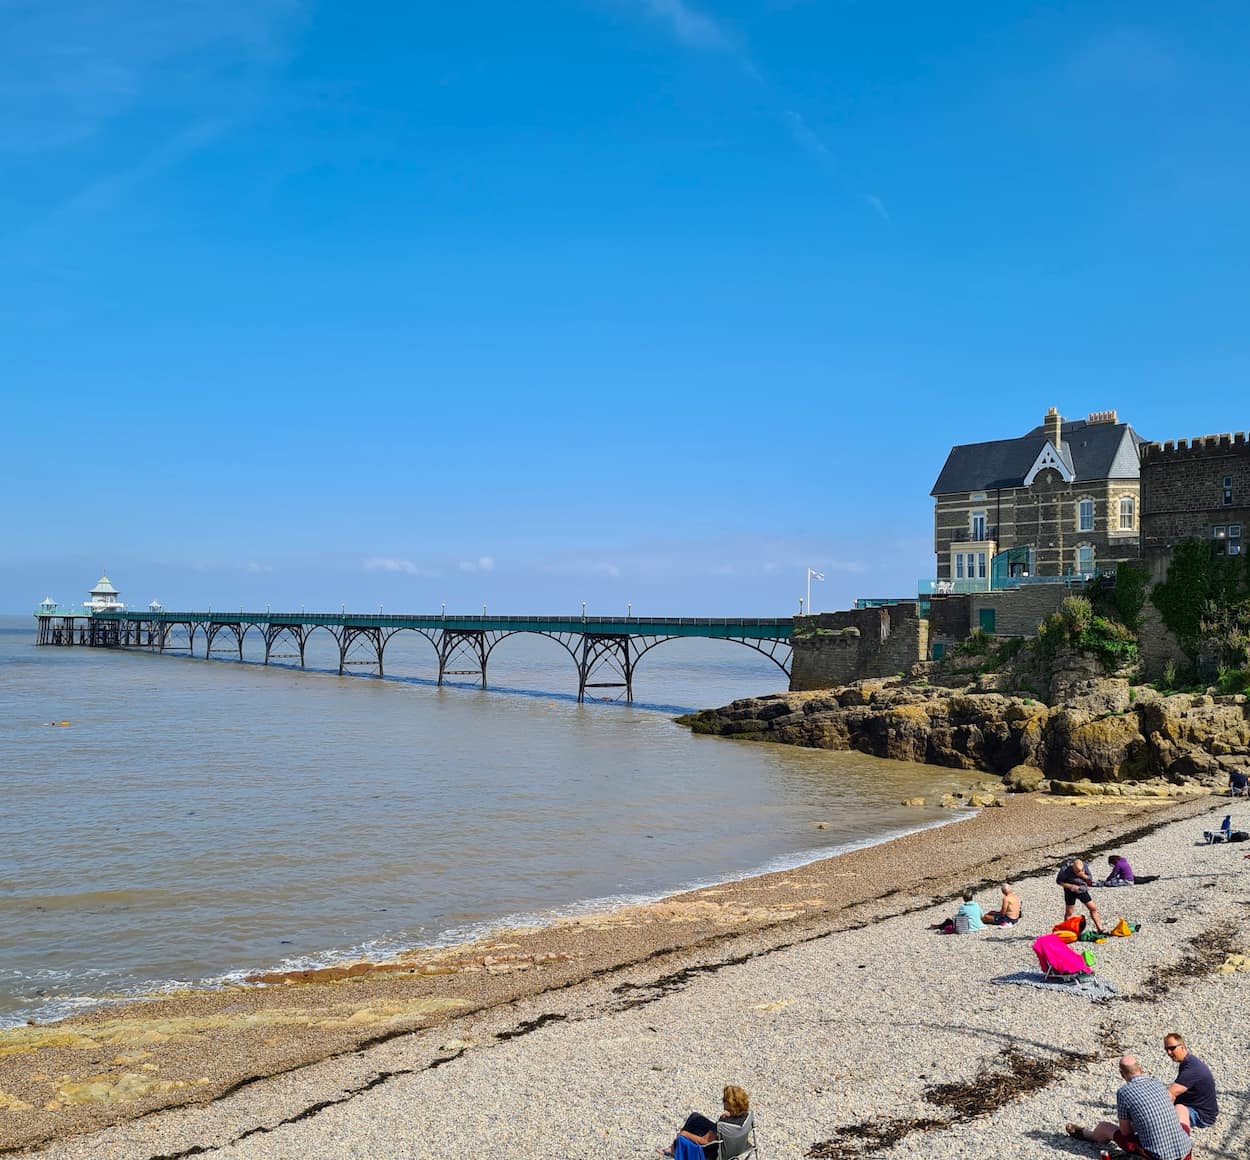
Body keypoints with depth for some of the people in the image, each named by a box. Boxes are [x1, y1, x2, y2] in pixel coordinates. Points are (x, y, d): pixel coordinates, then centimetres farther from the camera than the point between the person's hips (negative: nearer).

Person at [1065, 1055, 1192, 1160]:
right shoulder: (1157, 1083, 4)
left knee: (1105, 1127, 22)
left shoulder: (1124, 1092, -11)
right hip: (1185, 1150, 4)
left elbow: (1125, 1132, -2)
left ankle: (1083, 1133, 56)